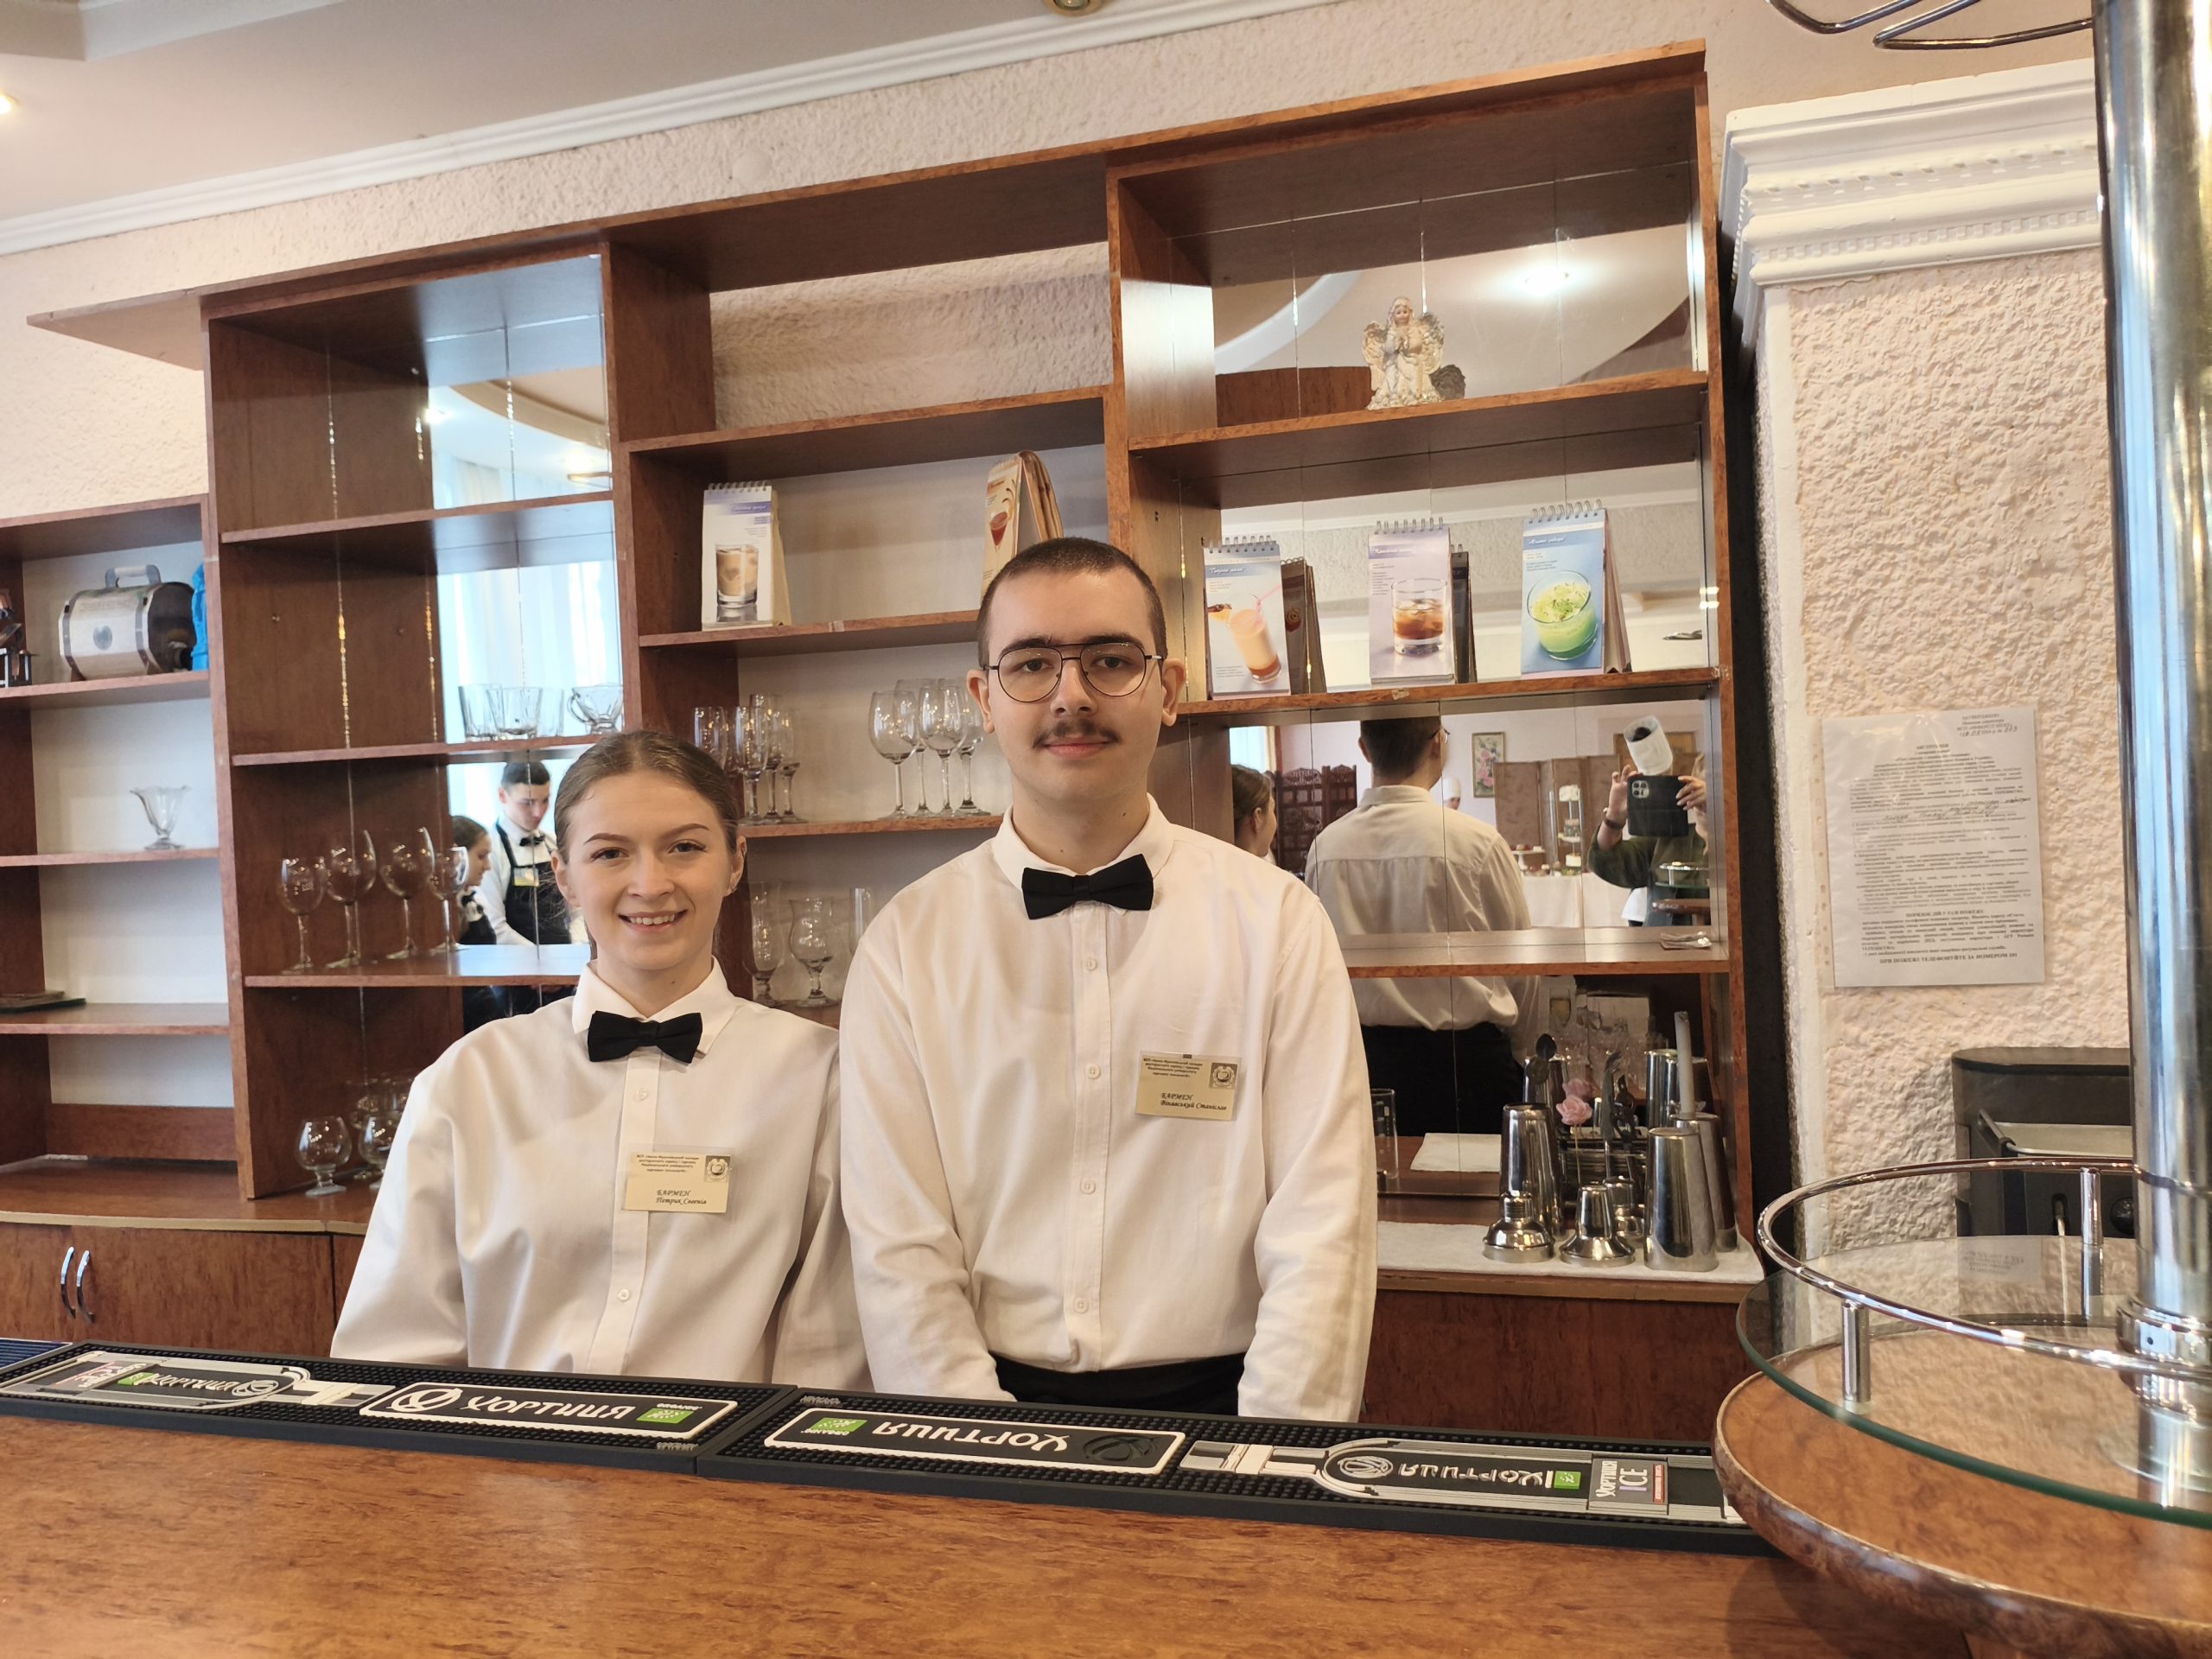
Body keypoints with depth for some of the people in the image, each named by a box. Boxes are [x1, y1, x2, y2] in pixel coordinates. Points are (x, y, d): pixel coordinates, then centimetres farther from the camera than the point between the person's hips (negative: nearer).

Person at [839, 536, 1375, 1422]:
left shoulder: (1277, 922, 1)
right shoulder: (902, 947, 3)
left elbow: (1319, 1244, -3)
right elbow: (900, 1256, 0)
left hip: (1213, 1397, 0)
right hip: (993, 1396, 0)